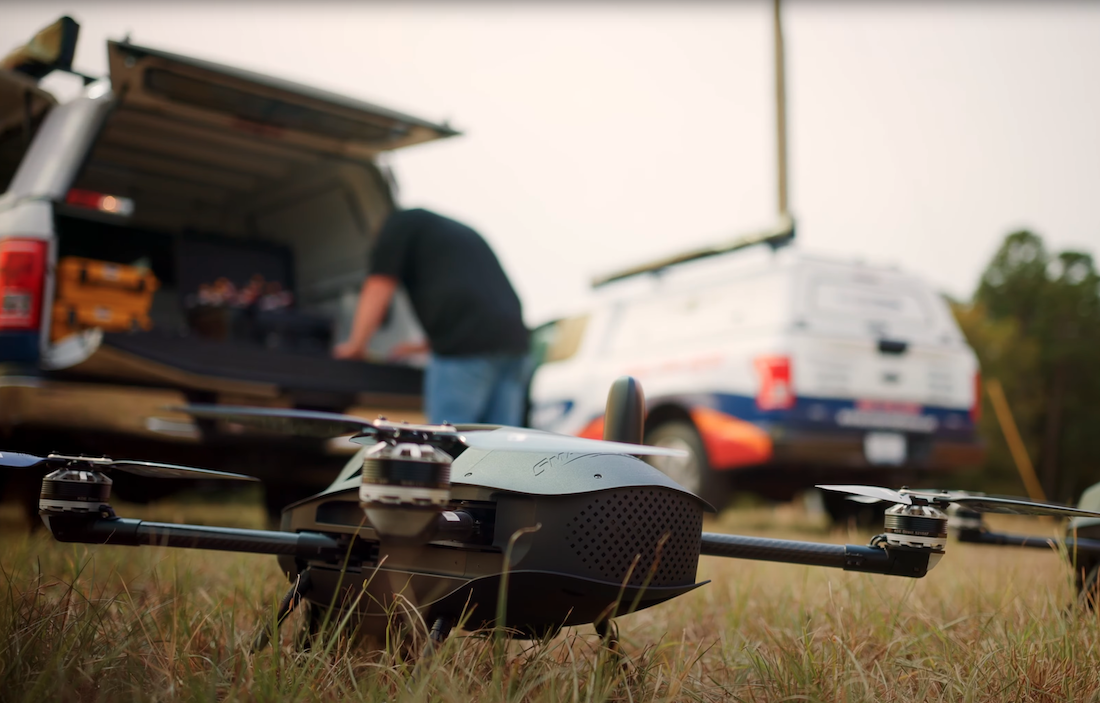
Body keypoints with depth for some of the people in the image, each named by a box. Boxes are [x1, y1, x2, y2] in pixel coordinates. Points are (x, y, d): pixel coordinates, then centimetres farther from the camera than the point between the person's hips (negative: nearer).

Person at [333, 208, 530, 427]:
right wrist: (421, 347, 39)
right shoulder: (463, 231, 34)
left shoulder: (401, 222, 13)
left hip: (464, 349, -7)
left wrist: (354, 345, 18)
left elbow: (377, 290, 7)